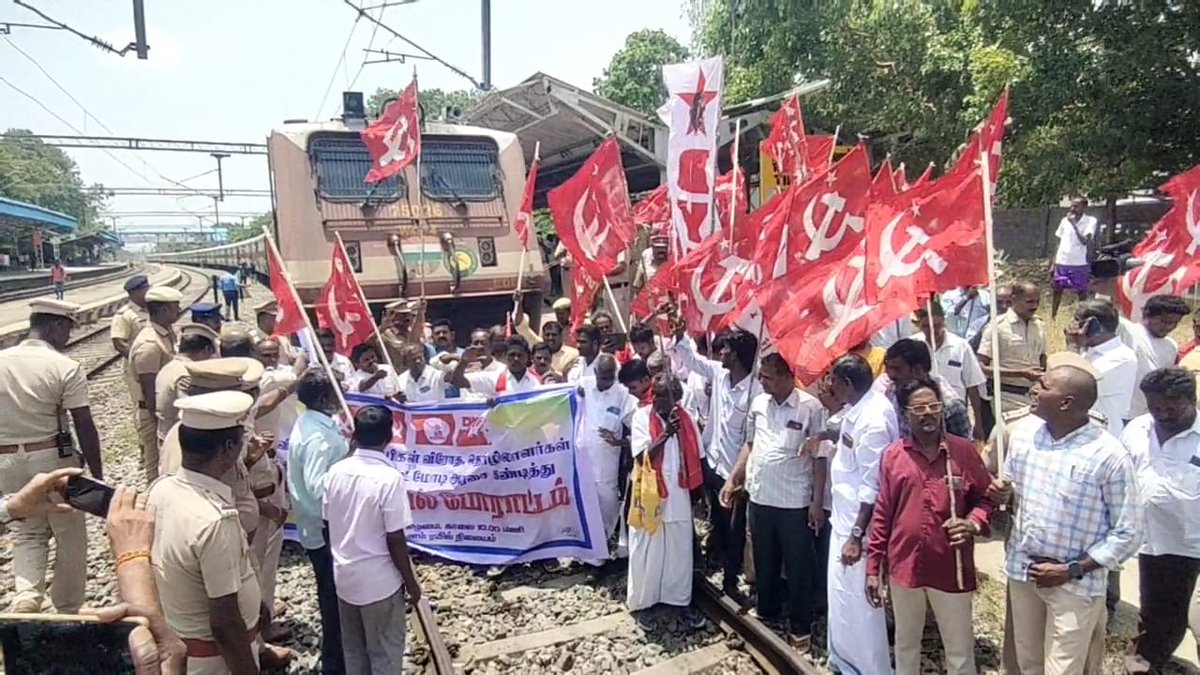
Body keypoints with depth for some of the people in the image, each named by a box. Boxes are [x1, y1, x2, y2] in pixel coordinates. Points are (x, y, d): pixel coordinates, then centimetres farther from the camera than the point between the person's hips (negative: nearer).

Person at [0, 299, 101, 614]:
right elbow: (85, 427, -14)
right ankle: (68, 610, 23)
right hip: (53, 458, -4)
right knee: (70, 536, 12)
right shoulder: (66, 367, -14)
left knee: (26, 533, 20)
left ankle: (26, 594, -2)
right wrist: (97, 476, -6)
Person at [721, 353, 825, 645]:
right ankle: (767, 612, 39)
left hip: (794, 502, -5)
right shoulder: (758, 403, 2)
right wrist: (732, 480, 6)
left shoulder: (810, 407, -13)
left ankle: (800, 626, 25)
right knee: (764, 562, 20)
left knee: (798, 567, 9)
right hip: (759, 498, 5)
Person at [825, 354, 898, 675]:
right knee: (842, 595, 23)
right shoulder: (860, 408, 3)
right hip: (844, 516, 10)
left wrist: (856, 536, -21)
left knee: (860, 602, 5)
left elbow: (872, 488, -24)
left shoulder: (873, 420, -25)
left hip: (859, 523, -10)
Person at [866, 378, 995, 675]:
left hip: (952, 569, -1)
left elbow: (985, 498, 5)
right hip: (904, 567, 1)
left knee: (960, 651, 12)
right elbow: (882, 514, 2)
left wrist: (972, 523, -17)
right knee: (906, 643, 20)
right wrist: (873, 566, 2)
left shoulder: (964, 451, -4)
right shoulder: (892, 455, -2)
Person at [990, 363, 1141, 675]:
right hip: (1021, 569, 5)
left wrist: (1073, 570, -16)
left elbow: (1127, 533, -13)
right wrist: (1003, 493, -13)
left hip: (1074, 584, -5)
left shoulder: (1109, 456, -19)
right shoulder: (1022, 430, -3)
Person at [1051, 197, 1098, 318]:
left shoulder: (1090, 221, -6)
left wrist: (1074, 224, -18)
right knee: (1057, 290, 8)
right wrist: (1053, 263, 8)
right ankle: (1052, 317, 16)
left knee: (1081, 292, 5)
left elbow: (1085, 241, -19)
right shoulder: (1065, 220, 7)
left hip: (1080, 264, -4)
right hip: (1061, 262, 4)